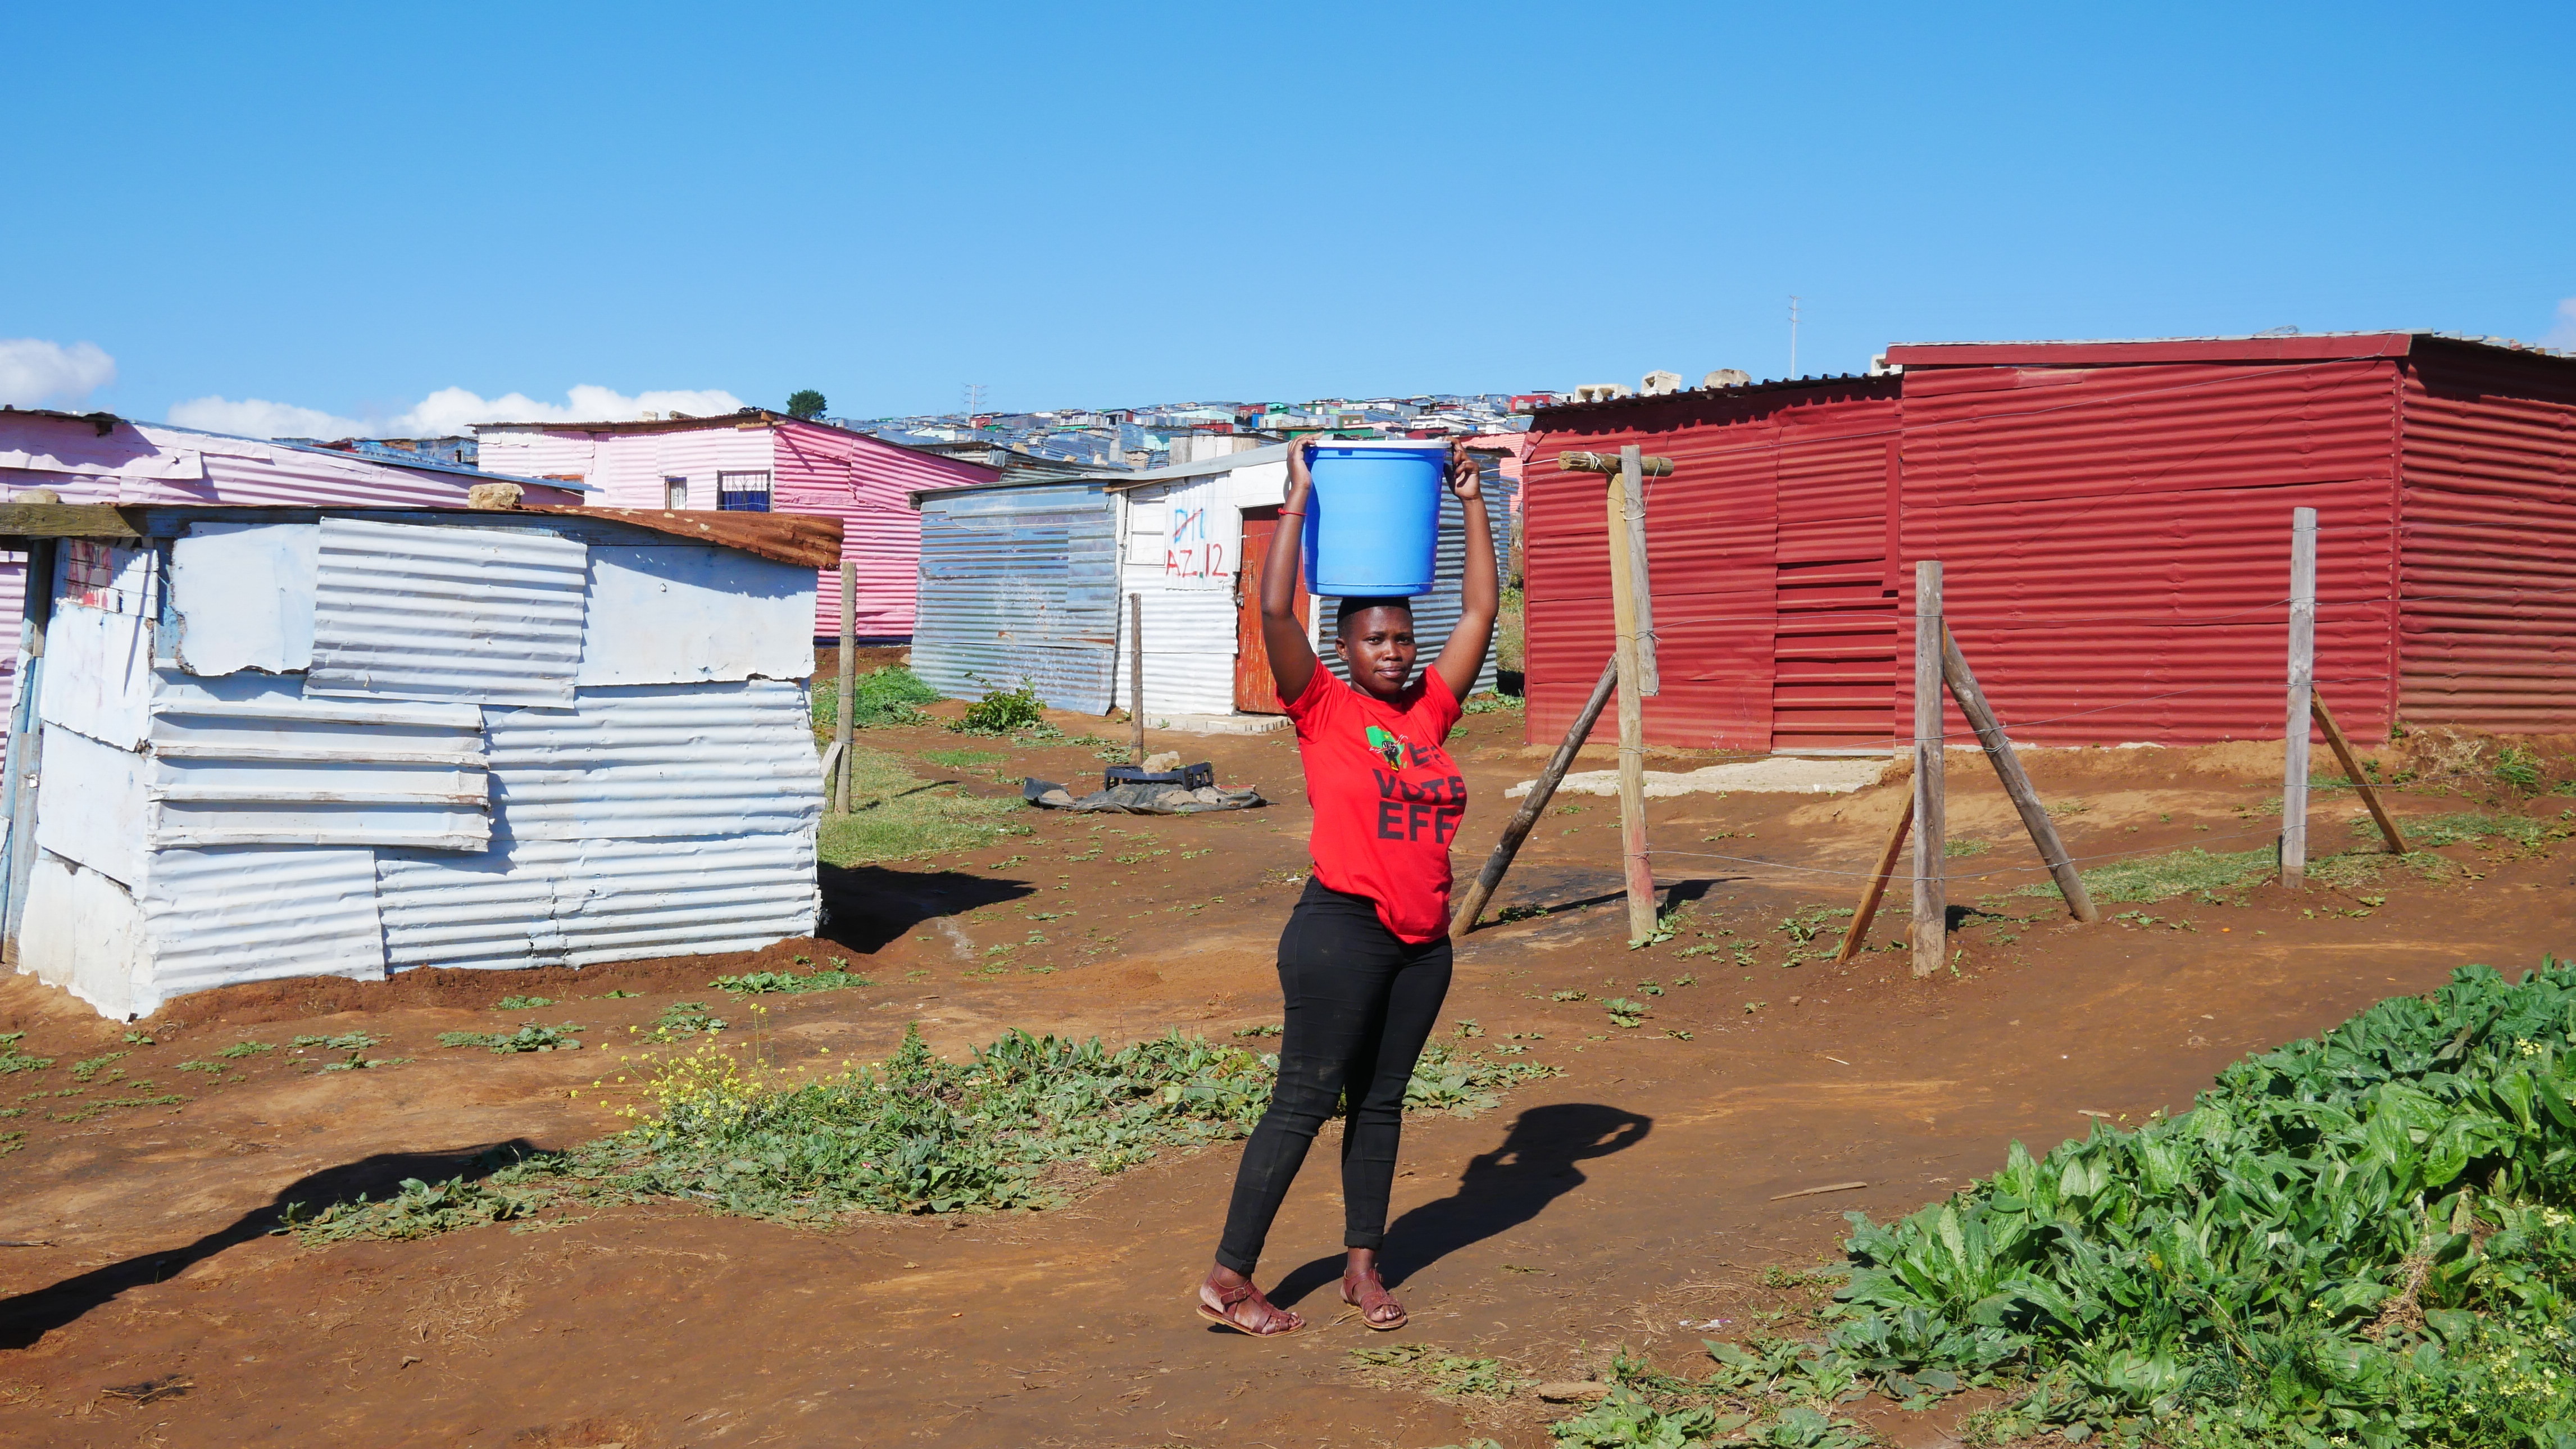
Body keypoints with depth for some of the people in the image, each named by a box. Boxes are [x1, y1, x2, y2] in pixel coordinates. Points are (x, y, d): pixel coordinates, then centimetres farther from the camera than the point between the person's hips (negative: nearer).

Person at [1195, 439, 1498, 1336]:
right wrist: (1299, 499, -13)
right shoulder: (1324, 711, -5)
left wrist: (1471, 504, 11)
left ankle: (1363, 1267, 25)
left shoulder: (1429, 713, 9)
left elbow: (1480, 611, 13)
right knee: (1303, 1102, -3)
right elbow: (1274, 609, -16)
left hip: (1424, 942, 6)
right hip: (1343, 932, -6)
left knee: (1381, 1102, 14)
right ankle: (1227, 1277, 3)